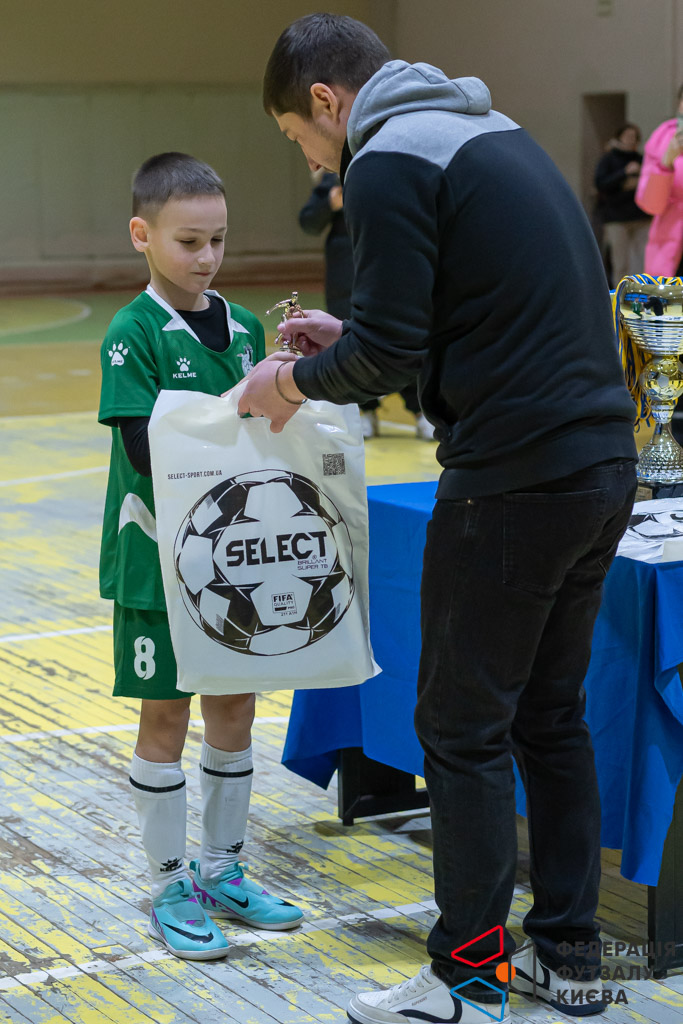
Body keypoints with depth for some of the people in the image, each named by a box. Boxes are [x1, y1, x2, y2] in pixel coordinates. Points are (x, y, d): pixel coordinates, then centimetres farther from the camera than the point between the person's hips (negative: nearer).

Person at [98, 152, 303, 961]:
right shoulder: (133, 334, -12)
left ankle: (221, 870, 27)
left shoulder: (243, 326, 7)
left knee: (234, 708, 13)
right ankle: (169, 887, 15)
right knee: (166, 716, 4)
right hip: (159, 556, -6)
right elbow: (145, 449, -20)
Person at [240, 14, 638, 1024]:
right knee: (551, 714, 17)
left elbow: (390, 352, -14)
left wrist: (296, 381, 4)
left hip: (512, 479, -9)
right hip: (603, 460, 9)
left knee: (464, 730, 2)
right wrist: (349, 336, 20)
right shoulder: (493, 132, 18)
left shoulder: (389, 162, -10)